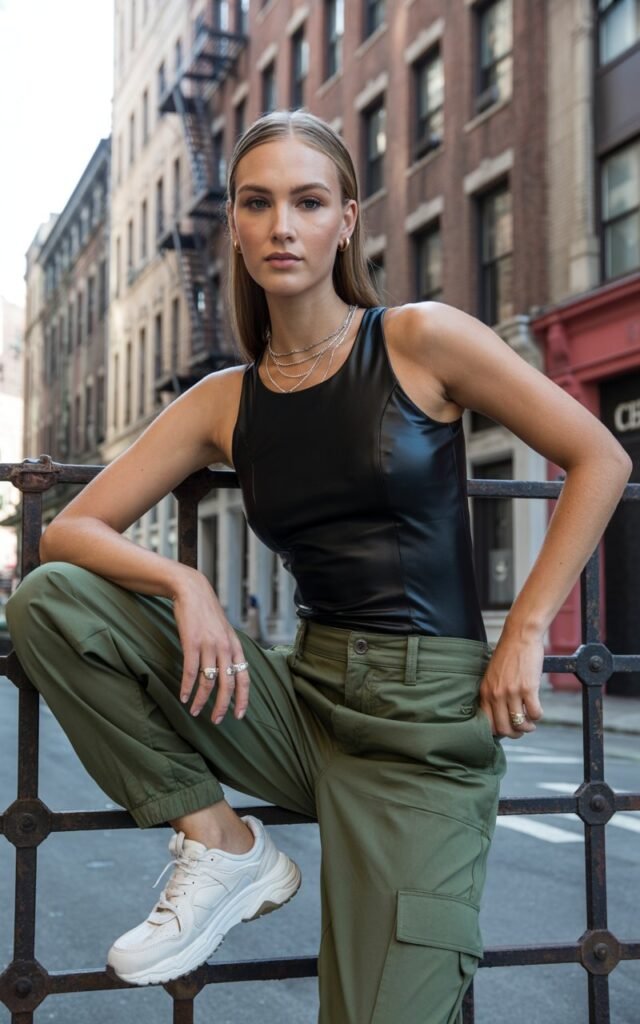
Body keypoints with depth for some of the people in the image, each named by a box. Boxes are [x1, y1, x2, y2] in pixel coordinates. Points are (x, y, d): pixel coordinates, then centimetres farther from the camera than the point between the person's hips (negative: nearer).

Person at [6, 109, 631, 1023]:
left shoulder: (420, 340, -5)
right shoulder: (224, 403, 6)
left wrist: (524, 633, -7)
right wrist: (183, 582, -17)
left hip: (426, 715, -4)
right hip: (305, 698, 4)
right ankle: (221, 843, -2)